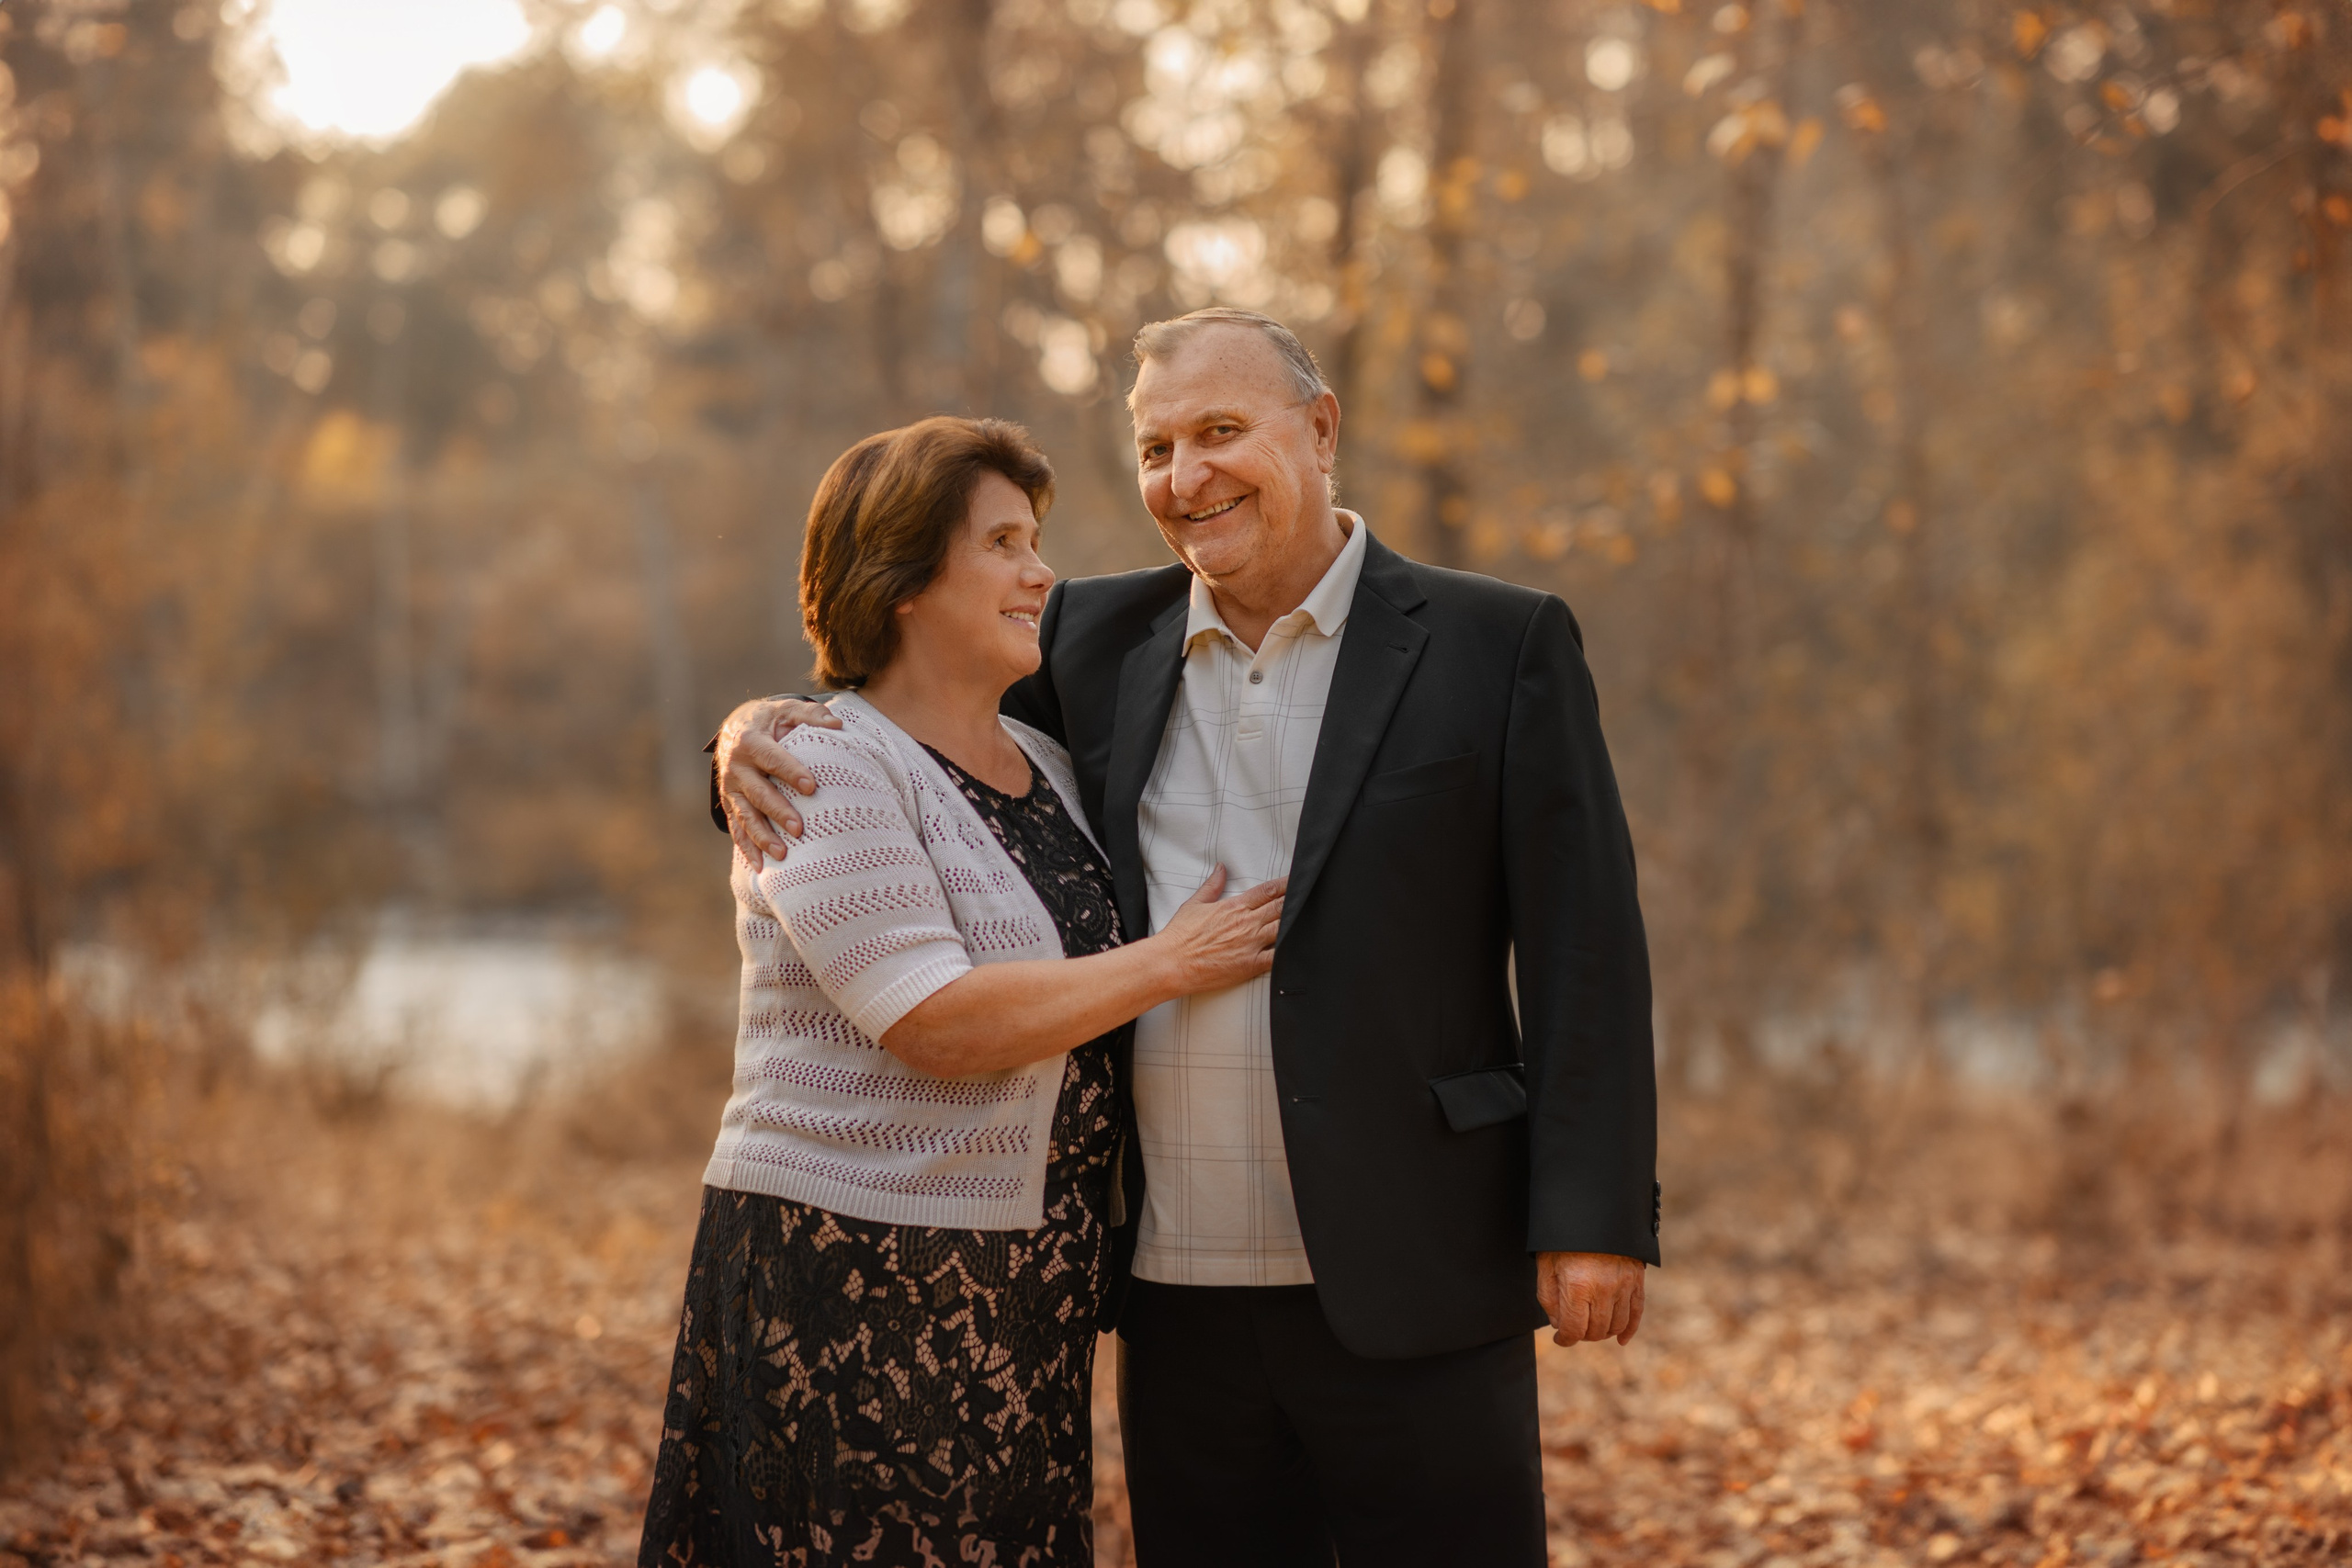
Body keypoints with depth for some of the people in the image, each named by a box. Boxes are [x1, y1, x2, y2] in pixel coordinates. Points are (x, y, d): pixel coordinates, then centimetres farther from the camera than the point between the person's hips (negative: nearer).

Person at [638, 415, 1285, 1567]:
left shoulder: (1045, 768, 13)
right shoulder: (827, 767, -11)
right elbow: (938, 1023, -21)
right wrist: (1171, 962, -14)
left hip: (1013, 1297, 7)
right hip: (852, 1289, -7)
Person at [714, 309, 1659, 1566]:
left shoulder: (1499, 647, 0)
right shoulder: (1101, 642, 10)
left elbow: (1583, 945, -4)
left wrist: (1595, 1217, -11)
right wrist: (763, 732, -3)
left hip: (1408, 1293, -3)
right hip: (1182, 1305, 4)